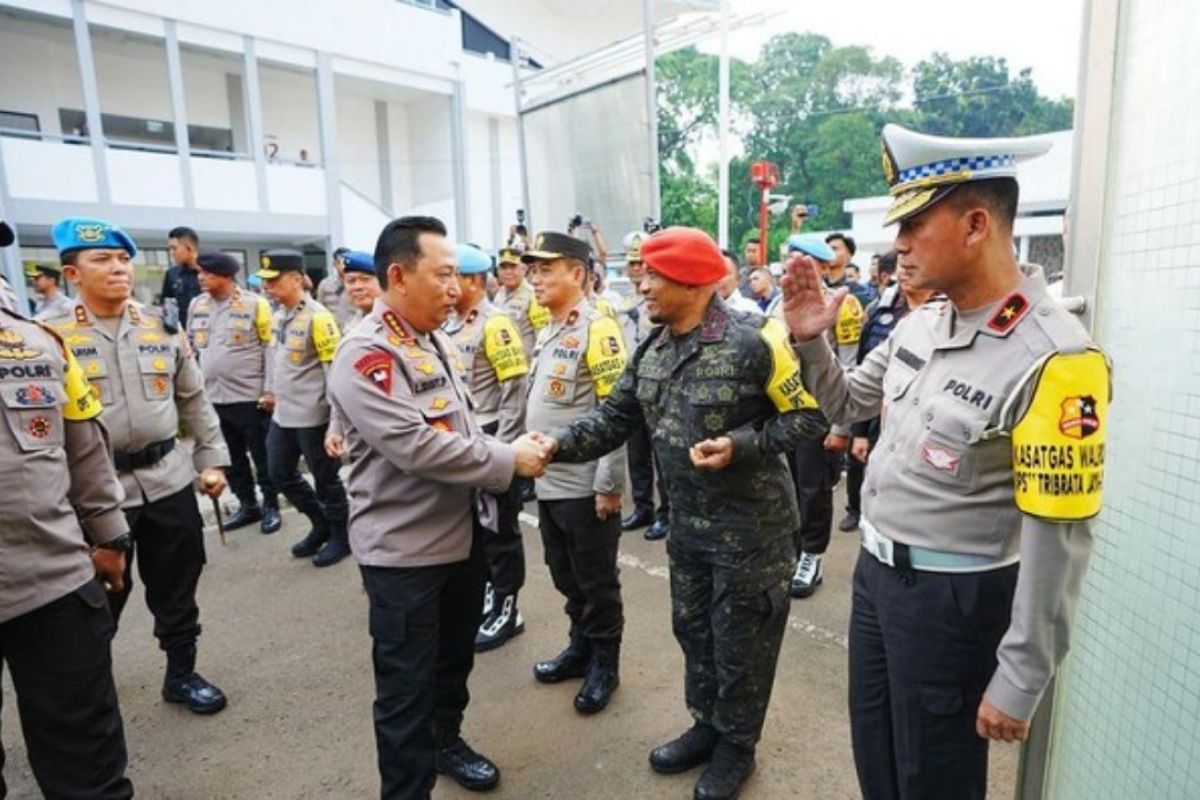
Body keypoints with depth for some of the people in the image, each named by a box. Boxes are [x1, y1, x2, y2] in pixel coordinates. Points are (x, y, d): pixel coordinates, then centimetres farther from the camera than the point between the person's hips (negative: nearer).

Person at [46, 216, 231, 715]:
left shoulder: (163, 328, 5)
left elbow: (194, 400, 10)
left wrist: (213, 459, 5)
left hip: (169, 480, 3)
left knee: (176, 588, 13)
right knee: (101, 597, 12)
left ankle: (181, 673, 32)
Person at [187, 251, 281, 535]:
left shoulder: (255, 304, -8)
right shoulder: (196, 305, 7)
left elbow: (270, 348, -8)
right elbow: (191, 347, 14)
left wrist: (269, 390, -11)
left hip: (250, 396, -5)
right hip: (212, 397, 6)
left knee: (262, 456, 6)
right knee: (231, 457, 15)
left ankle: (270, 506, 20)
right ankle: (247, 505, 29)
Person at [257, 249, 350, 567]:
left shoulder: (317, 317, -16)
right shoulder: (278, 317, 9)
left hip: (313, 416, -9)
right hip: (283, 414, 9)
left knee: (325, 479, 4)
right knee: (280, 474, 17)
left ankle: (340, 536, 23)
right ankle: (321, 524, 34)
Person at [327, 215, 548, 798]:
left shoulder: (436, 341, 9)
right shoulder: (366, 354, -20)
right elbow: (416, 446, -28)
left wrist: (505, 454, 3)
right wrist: (509, 461, -21)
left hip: (462, 531, 9)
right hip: (404, 549, -8)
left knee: (455, 656, 25)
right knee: (406, 685, 7)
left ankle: (446, 740, 48)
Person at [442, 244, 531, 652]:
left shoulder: (495, 324, -15)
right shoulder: (450, 324, 9)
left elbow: (516, 392, -18)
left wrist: (501, 447, -18)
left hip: (489, 440, -8)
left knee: (499, 529, 5)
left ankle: (506, 609, 21)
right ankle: (486, 592, 36)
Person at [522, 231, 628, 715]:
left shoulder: (597, 330, -15)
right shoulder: (548, 331, 11)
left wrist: (610, 484, -18)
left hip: (586, 486, -8)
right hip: (548, 482, 8)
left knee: (597, 581, 9)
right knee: (566, 576, 21)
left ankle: (604, 663, 27)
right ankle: (581, 647, 39)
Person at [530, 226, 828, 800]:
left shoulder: (752, 341, -20)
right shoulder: (650, 350, 2)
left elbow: (808, 417, -15)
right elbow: (615, 417, 3)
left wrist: (741, 445, -26)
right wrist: (560, 443, -12)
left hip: (750, 525, -7)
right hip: (687, 521, 7)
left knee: (740, 641, 11)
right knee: (693, 629, 22)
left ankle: (737, 745, 36)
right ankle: (707, 725, 45)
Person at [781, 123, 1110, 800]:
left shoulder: (1052, 359, -24)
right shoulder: (921, 324, 0)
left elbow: (1059, 539, -21)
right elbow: (847, 406, 13)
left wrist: (1018, 683, -15)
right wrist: (812, 340, -5)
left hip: (952, 597, -7)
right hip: (875, 571, 7)